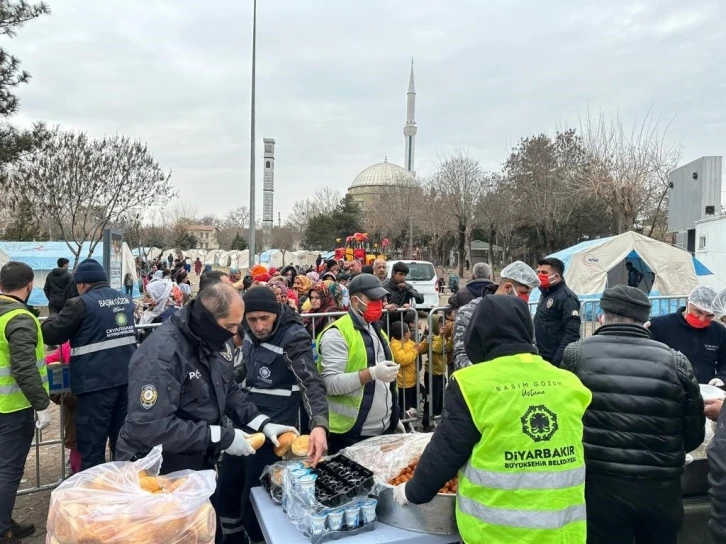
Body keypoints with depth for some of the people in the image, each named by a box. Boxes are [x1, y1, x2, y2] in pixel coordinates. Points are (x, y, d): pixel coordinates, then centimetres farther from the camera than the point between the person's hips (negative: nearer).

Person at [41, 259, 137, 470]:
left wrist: (55, 318, 18)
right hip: (126, 377, 7)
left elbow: (51, 334, -3)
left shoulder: (82, 303, -10)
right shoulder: (125, 300, 11)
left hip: (96, 381, -7)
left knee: (92, 443, 3)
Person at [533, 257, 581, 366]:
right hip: (543, 357, 9)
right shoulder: (545, 294, 13)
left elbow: (572, 333, -23)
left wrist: (558, 361, -27)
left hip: (555, 359, -9)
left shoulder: (567, 297, -16)